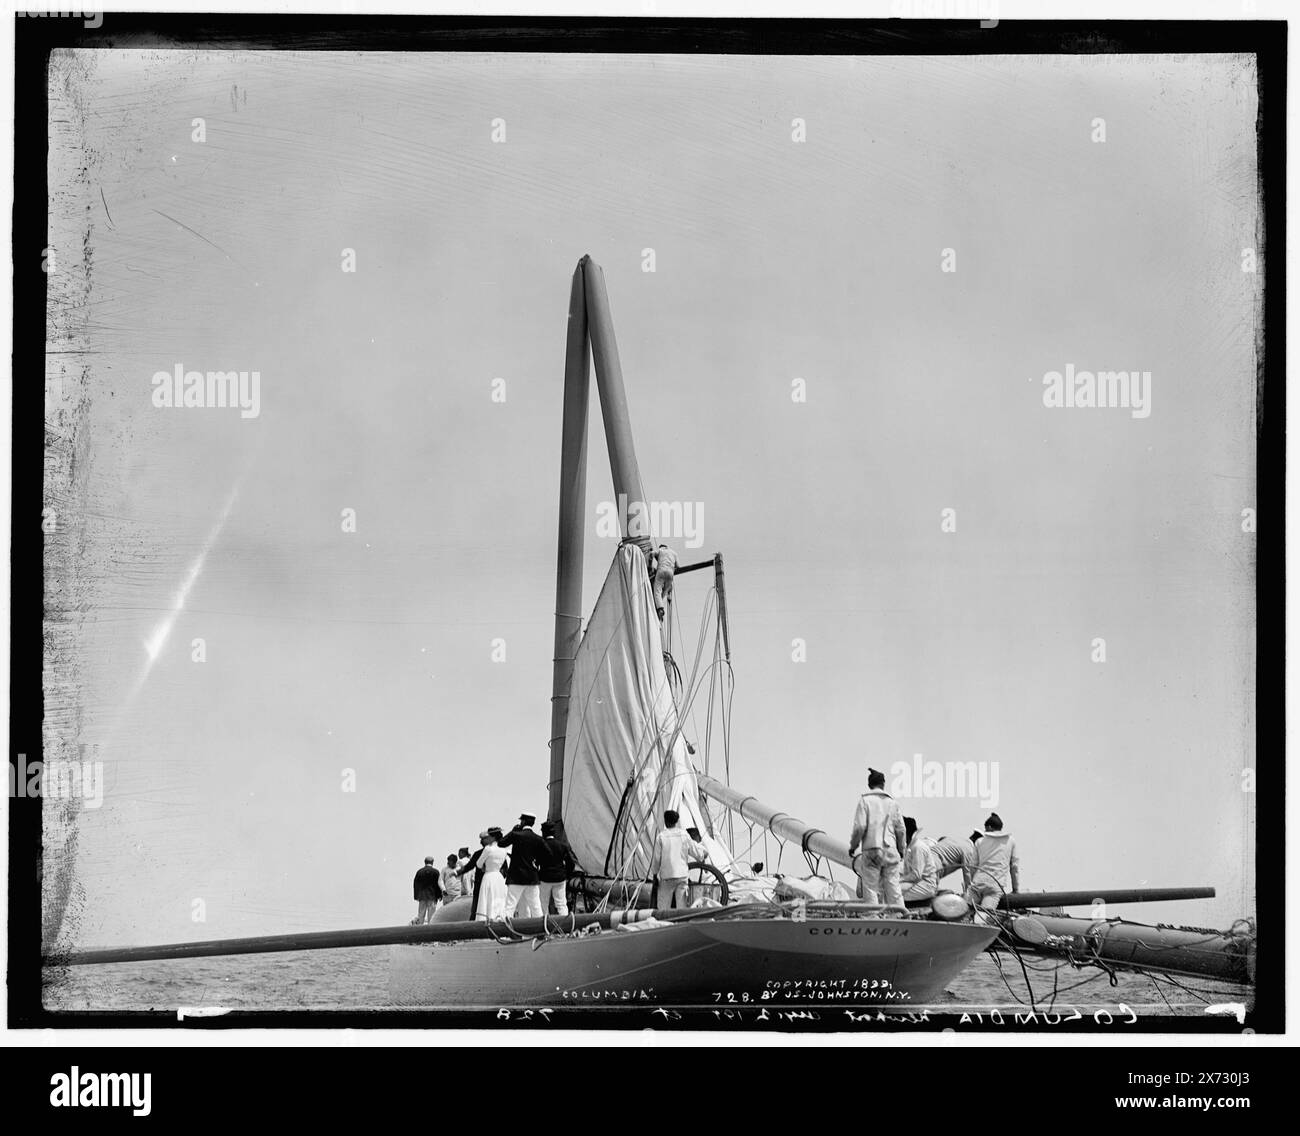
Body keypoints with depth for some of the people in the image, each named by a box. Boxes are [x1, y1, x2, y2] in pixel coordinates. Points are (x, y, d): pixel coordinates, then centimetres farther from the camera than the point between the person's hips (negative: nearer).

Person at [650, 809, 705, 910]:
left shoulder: (661, 836, -5)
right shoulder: (684, 834, 2)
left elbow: (657, 858, -2)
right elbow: (696, 852, 7)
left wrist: (654, 874, 13)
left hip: (667, 876, -2)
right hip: (682, 875, 2)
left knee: (663, 908, 1)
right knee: (682, 905, 3)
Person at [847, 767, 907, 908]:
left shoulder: (865, 800, -1)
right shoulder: (892, 802, 10)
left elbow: (860, 827, -9)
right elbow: (900, 829, 11)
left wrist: (853, 845, 5)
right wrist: (901, 849, 23)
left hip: (871, 850, -3)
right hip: (890, 850, 3)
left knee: (871, 889, -1)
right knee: (893, 888, 7)